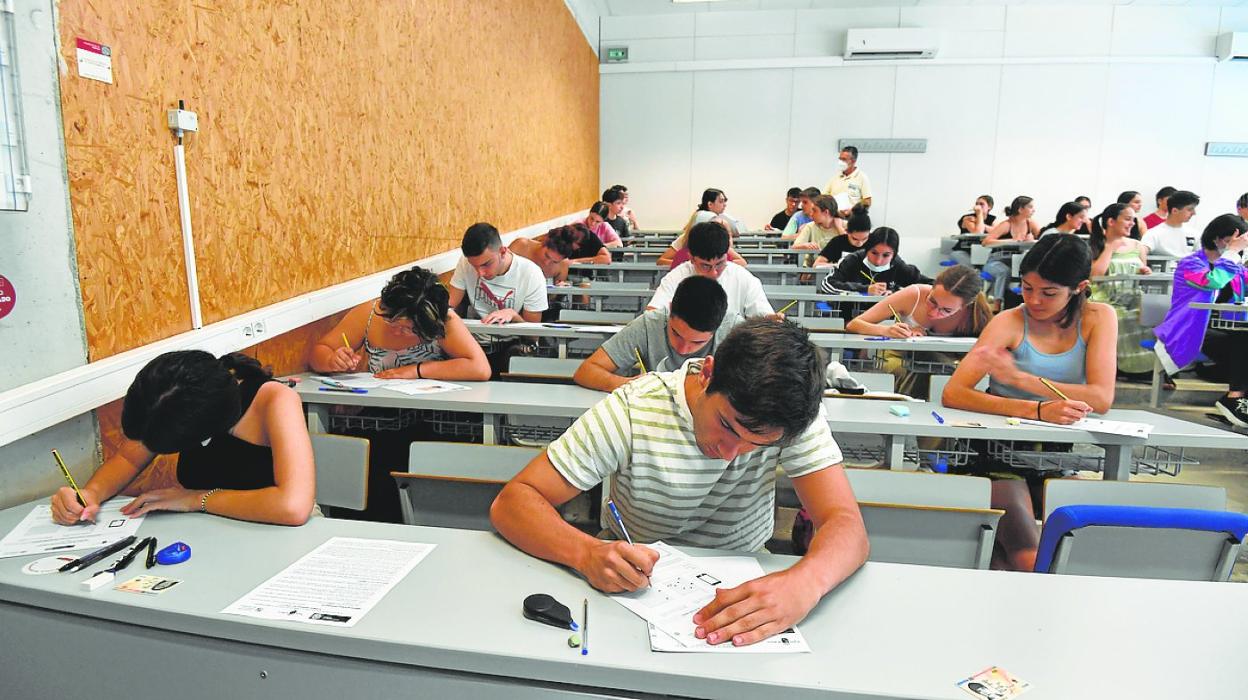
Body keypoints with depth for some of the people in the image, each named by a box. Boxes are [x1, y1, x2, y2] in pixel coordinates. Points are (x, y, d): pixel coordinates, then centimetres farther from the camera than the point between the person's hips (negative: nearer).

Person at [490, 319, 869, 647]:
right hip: (633, 582, -2)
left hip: (741, 589, 2)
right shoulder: (632, 410, -21)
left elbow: (848, 528, -24)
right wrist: (587, 552, -40)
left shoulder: (792, 413, -17)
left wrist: (804, 583, -47)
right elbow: (511, 502, -21)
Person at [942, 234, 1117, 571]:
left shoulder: (1099, 318, 0)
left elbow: (1101, 399, -13)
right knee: (1032, 562, -26)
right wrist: (1037, 410, -31)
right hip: (1000, 453, -4)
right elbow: (952, 394, -20)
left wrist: (1019, 378, -22)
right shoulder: (1010, 322, -8)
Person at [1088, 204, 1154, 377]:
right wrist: (1110, 247, -5)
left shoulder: (1137, 246, 15)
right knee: (1120, 319, -34)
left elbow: (1142, 276, 24)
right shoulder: (1093, 246, 2)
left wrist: (1145, 273, -1)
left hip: (1135, 300, 4)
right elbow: (1095, 275, -14)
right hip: (1106, 302, -4)